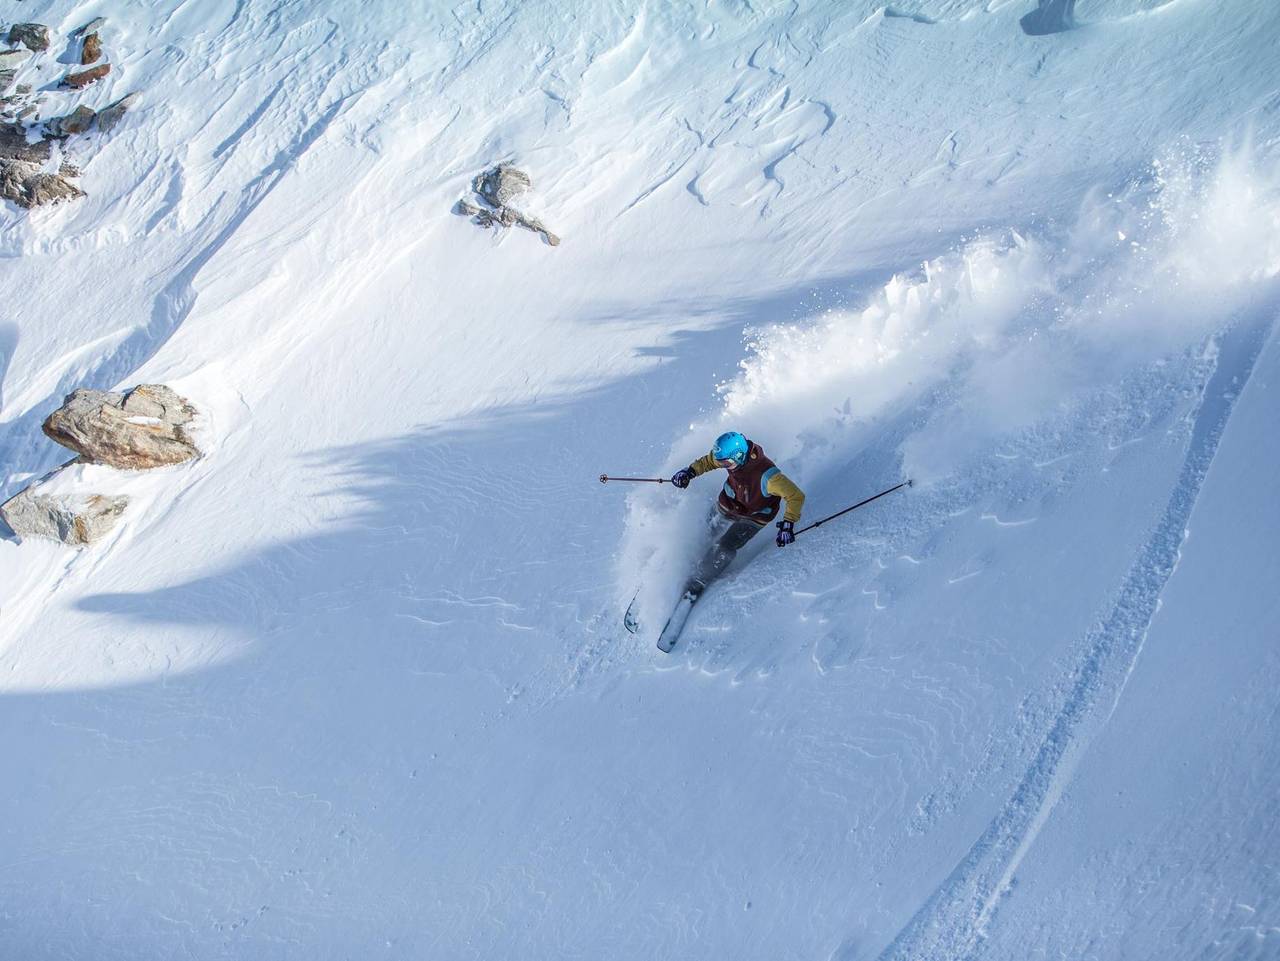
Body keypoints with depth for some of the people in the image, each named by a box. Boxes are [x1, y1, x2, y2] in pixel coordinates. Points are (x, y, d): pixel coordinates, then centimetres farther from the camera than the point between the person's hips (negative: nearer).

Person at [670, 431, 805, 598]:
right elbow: (709, 460, -1)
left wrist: (788, 524, -39)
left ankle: (696, 585, 4)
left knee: (724, 548, -14)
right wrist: (690, 471, -14)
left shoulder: (766, 475, -41)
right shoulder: (735, 455, -24)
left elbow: (796, 496, -33)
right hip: (726, 506, 5)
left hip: (753, 517, -5)